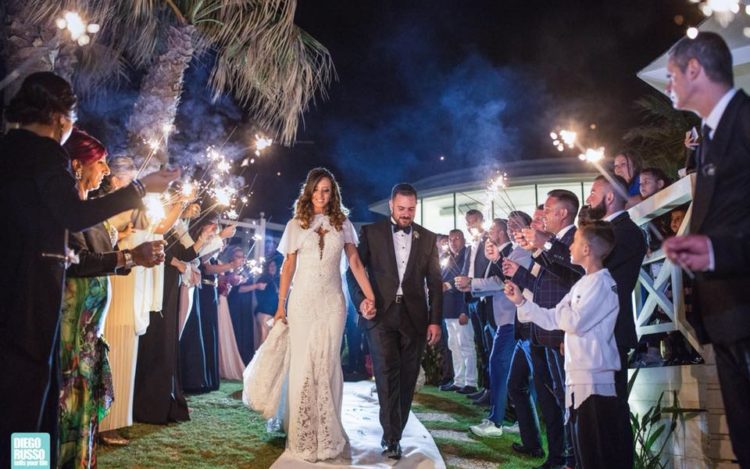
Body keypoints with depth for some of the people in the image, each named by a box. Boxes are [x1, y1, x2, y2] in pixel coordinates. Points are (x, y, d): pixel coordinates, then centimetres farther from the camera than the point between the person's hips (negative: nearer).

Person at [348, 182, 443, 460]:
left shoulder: (428, 238, 9)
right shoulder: (371, 233, 5)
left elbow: (435, 282, 8)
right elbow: (355, 269, 5)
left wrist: (435, 320, 3)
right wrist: (361, 299, -11)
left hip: (414, 317, 2)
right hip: (381, 314, -2)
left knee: (407, 379, 7)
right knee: (387, 374, -11)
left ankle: (394, 434, 21)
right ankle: (392, 437, -3)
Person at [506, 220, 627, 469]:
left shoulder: (601, 282, -13)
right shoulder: (584, 283, 15)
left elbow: (574, 323, -22)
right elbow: (553, 320, 16)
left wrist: (563, 309, -2)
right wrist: (521, 301, 9)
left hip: (594, 378, -10)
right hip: (578, 376, 10)